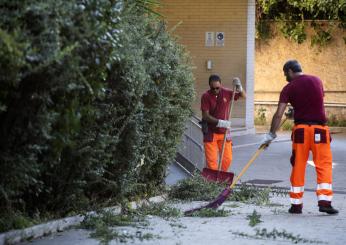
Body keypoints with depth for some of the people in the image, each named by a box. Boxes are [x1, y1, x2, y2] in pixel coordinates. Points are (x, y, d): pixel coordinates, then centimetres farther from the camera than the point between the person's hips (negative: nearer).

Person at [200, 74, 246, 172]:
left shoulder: (226, 93, -2)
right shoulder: (206, 96, -11)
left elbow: (243, 95, 6)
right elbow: (205, 116, -15)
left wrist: (239, 87, -15)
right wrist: (220, 122, -27)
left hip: (224, 131, 3)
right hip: (210, 132, -3)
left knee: (227, 159, 3)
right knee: (211, 160, -4)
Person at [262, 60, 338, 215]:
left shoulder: (289, 88, 0)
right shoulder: (316, 81, 9)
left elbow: (279, 114, -6)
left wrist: (271, 134, -1)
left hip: (301, 129, -1)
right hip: (319, 129, 1)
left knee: (298, 167, 7)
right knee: (324, 165, 1)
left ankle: (296, 204, 9)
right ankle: (324, 201, -11)